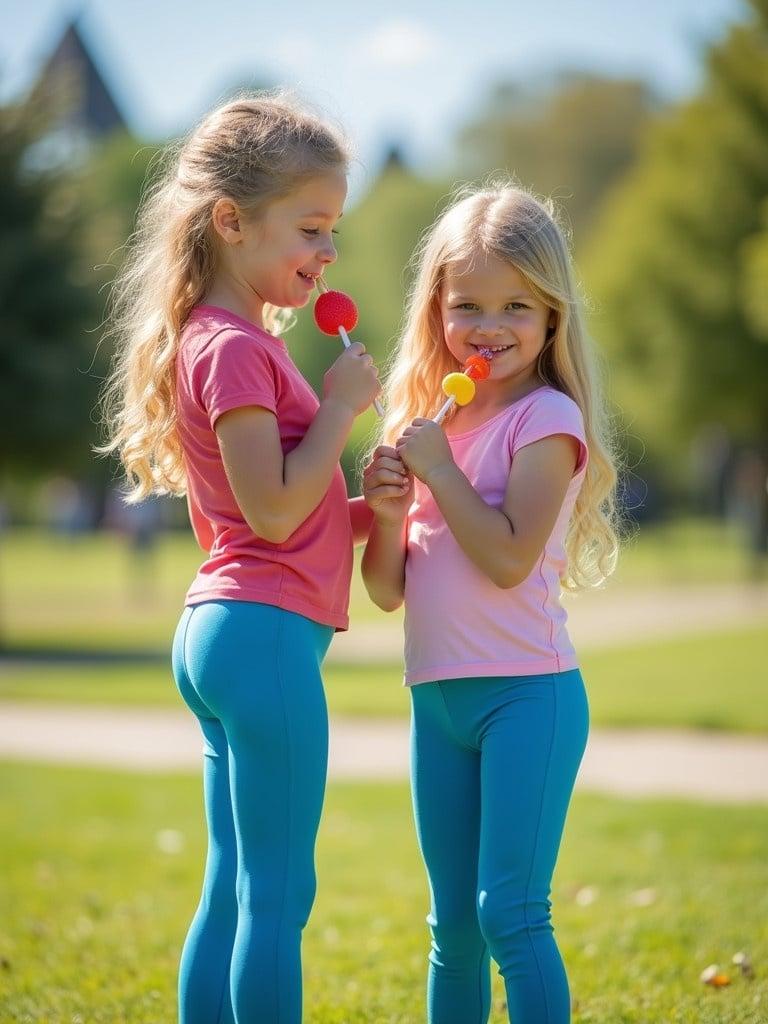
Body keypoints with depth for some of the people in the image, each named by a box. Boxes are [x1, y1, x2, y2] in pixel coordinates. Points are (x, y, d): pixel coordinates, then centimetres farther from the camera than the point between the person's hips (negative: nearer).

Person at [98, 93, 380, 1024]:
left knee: (232, 890, 12)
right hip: (268, 632, -10)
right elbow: (274, 510, -18)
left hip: (220, 632, 10)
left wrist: (371, 510, 7)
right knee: (279, 894, -6)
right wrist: (340, 405, -10)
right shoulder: (234, 348, -13)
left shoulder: (222, 340, 18)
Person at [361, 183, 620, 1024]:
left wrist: (437, 466, -14)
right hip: (437, 700, 7)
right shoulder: (426, 421, 12)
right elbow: (388, 591, 11)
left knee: (509, 913, -10)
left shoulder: (547, 419, -7)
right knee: (453, 925, 13)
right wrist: (385, 510, -7)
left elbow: (507, 558, -19)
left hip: (527, 694, -7)